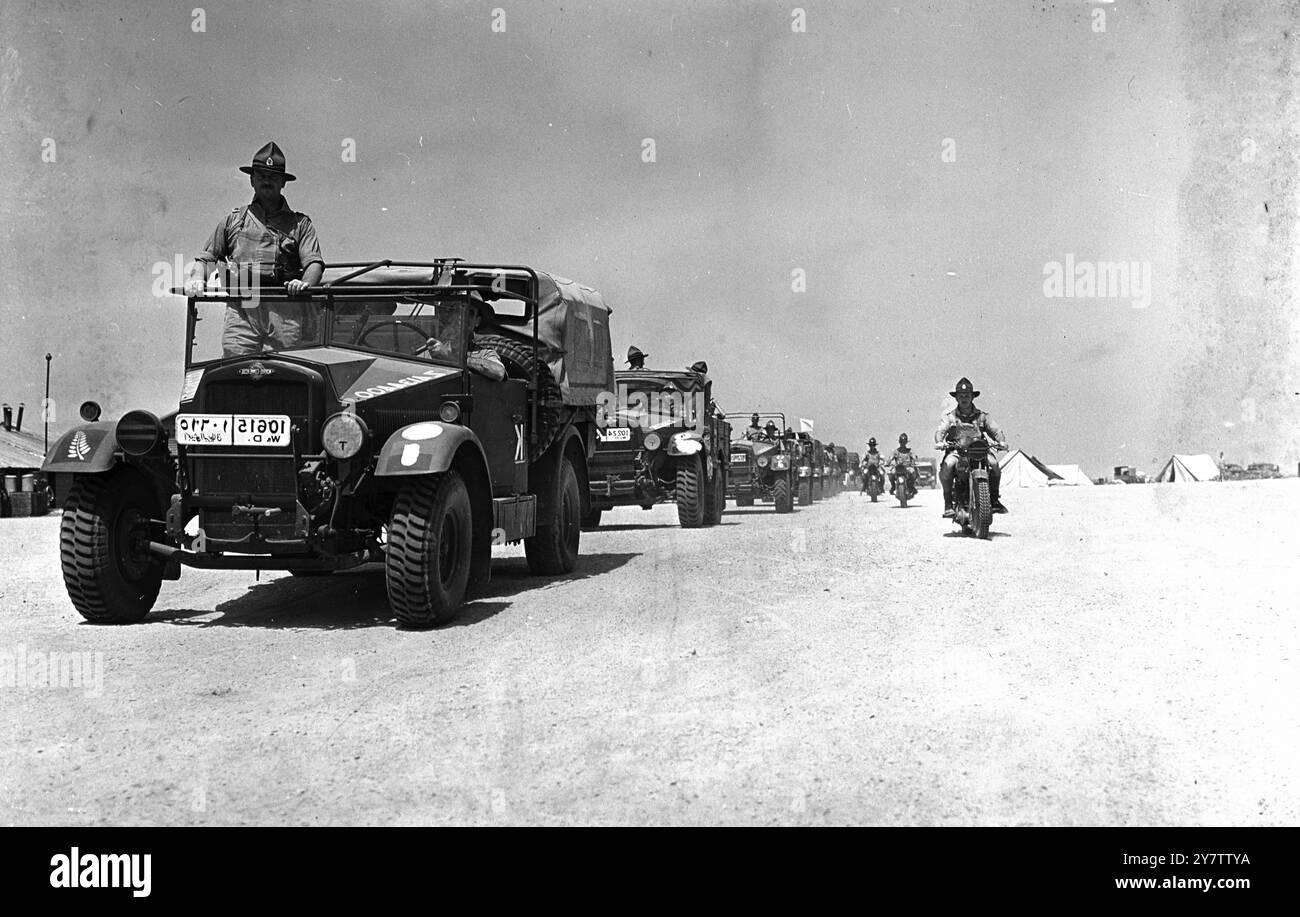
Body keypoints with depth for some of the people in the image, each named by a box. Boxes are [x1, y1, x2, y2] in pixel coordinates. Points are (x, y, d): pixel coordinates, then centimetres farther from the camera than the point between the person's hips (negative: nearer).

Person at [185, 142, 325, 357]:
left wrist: (305, 283, -18)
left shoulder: (299, 223, 17)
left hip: (286, 309, -1)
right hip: (241, 308, 1)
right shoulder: (234, 220, 23)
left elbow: (314, 262, 4)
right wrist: (196, 278, -1)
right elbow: (207, 257, 21)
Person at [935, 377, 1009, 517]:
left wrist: (1001, 441, -20)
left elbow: (995, 430, 2)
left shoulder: (982, 416, 13)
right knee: (947, 466, -33)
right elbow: (940, 430, -7)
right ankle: (948, 503, -24)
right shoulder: (950, 416, 9)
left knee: (994, 464, -27)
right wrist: (940, 442, -31)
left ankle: (995, 499, -9)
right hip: (955, 450, -1)